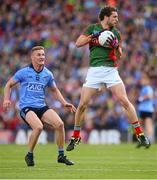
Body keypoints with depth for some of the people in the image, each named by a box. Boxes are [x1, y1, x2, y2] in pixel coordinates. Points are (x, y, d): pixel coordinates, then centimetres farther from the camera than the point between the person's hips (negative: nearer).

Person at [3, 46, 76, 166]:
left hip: (42, 107, 4)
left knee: (60, 124, -18)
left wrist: (65, 103, 12)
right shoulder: (24, 72, -2)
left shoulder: (48, 74, 8)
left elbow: (55, 90, 23)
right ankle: (29, 155, -10)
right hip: (26, 107, -4)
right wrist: (6, 99, -6)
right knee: (39, 126, -31)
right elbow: (9, 85, 9)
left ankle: (61, 155, -2)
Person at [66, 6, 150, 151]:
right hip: (94, 71, -1)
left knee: (124, 101, -10)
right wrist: (93, 37, -12)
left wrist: (117, 47, -6)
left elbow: (119, 55, 15)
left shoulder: (116, 33, 11)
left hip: (111, 70, 1)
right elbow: (78, 43, -1)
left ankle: (140, 134, -5)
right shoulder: (92, 28, 6)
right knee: (82, 104, -3)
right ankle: (75, 136, 15)